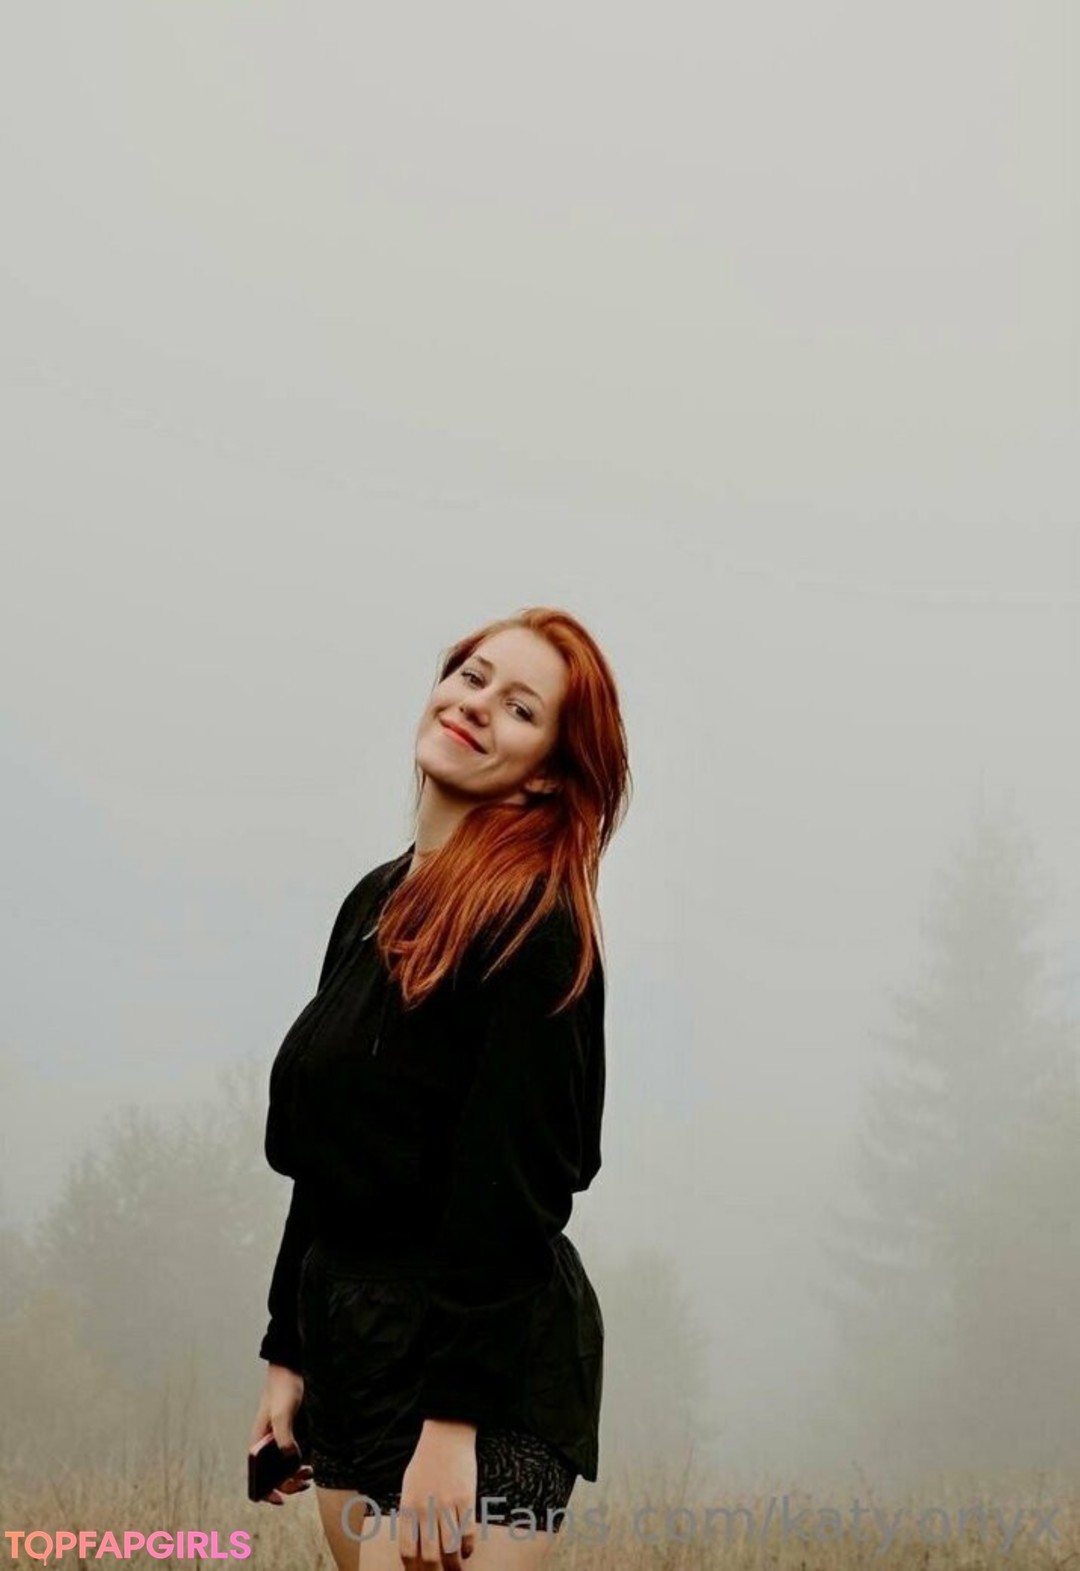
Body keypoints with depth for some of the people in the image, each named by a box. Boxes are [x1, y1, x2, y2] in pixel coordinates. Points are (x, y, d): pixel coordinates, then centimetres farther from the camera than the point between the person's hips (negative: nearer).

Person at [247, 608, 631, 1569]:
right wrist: (290, 1353, 15)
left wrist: (452, 1422, -21)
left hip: (486, 1360, -8)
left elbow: (508, 1185, -18)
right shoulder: (374, 902, 11)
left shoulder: (534, 921, -13)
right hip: (356, 1343, 8)